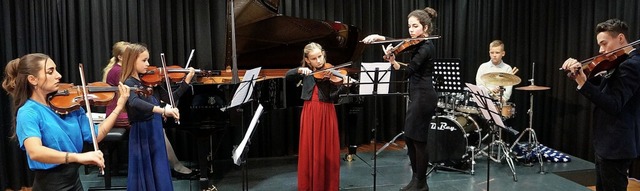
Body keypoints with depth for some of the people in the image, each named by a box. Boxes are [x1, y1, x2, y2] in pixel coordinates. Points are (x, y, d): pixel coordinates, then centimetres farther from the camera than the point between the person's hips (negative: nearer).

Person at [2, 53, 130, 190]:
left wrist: (119, 107, -6)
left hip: (74, 180, 6)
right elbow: (35, 152, -35)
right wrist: (78, 156, -47)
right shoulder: (28, 113, -18)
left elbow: (95, 136, 1)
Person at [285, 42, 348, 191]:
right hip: (309, 113, 3)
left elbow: (333, 96, -12)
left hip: (326, 113, -2)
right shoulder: (305, 71, 9)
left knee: (327, 150, 2)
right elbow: (288, 76, -2)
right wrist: (299, 70, -18)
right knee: (308, 150, 6)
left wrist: (344, 86, -31)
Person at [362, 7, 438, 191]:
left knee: (418, 139, -2)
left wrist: (393, 62, -32)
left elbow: (408, 71, -22)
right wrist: (379, 37, 3)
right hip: (417, 96, 10)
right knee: (409, 138, 14)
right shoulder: (419, 44, 12)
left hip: (423, 97, -10)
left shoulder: (426, 47, -15)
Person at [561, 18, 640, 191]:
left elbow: (613, 106, -26)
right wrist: (577, 73, -10)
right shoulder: (619, 63, 12)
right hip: (608, 144, 10)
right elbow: (598, 89, 10)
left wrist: (582, 83, -32)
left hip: (616, 146, -10)